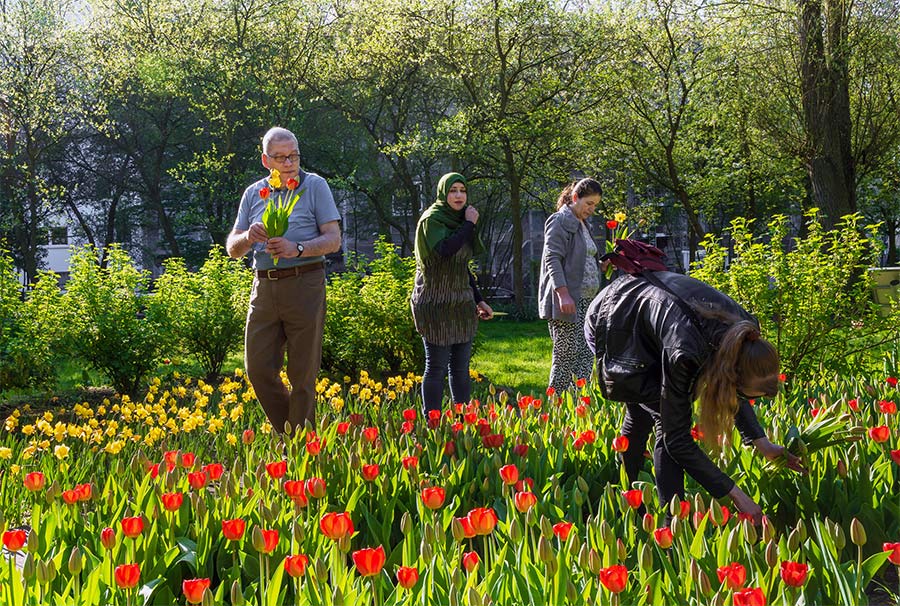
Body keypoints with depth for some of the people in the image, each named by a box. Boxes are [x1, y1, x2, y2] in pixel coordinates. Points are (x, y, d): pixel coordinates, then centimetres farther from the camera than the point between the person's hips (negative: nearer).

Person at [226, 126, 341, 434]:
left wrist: (297, 249, -20)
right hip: (264, 287, 4)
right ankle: (285, 432, 20)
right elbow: (233, 248, 14)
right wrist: (248, 238, -10)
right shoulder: (254, 193, 13)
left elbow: (334, 240, -3)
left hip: (304, 284, -4)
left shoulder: (315, 186, 2)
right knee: (258, 368, 2)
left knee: (302, 373, -1)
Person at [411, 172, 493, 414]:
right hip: (435, 302, -7)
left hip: (461, 303, 7)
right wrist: (470, 224, -17)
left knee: (461, 366, 8)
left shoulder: (459, 221, 15)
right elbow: (445, 250, -28)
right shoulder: (432, 219, -9)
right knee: (437, 365, -4)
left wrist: (479, 299, 20)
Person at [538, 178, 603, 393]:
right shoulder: (560, 221, -7)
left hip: (584, 300, 9)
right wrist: (563, 294, -24)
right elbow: (552, 258, -16)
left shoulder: (582, 224, 21)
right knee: (566, 355, -8)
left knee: (586, 354, 5)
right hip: (566, 300, -9)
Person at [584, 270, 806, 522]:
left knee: (642, 412, 21)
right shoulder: (684, 352, -42)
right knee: (667, 420, -17)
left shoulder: (743, 330, -23)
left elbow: (733, 390, -1)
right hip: (610, 328, -7)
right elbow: (677, 439, -34)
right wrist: (735, 494, -32)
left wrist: (761, 443, -13)